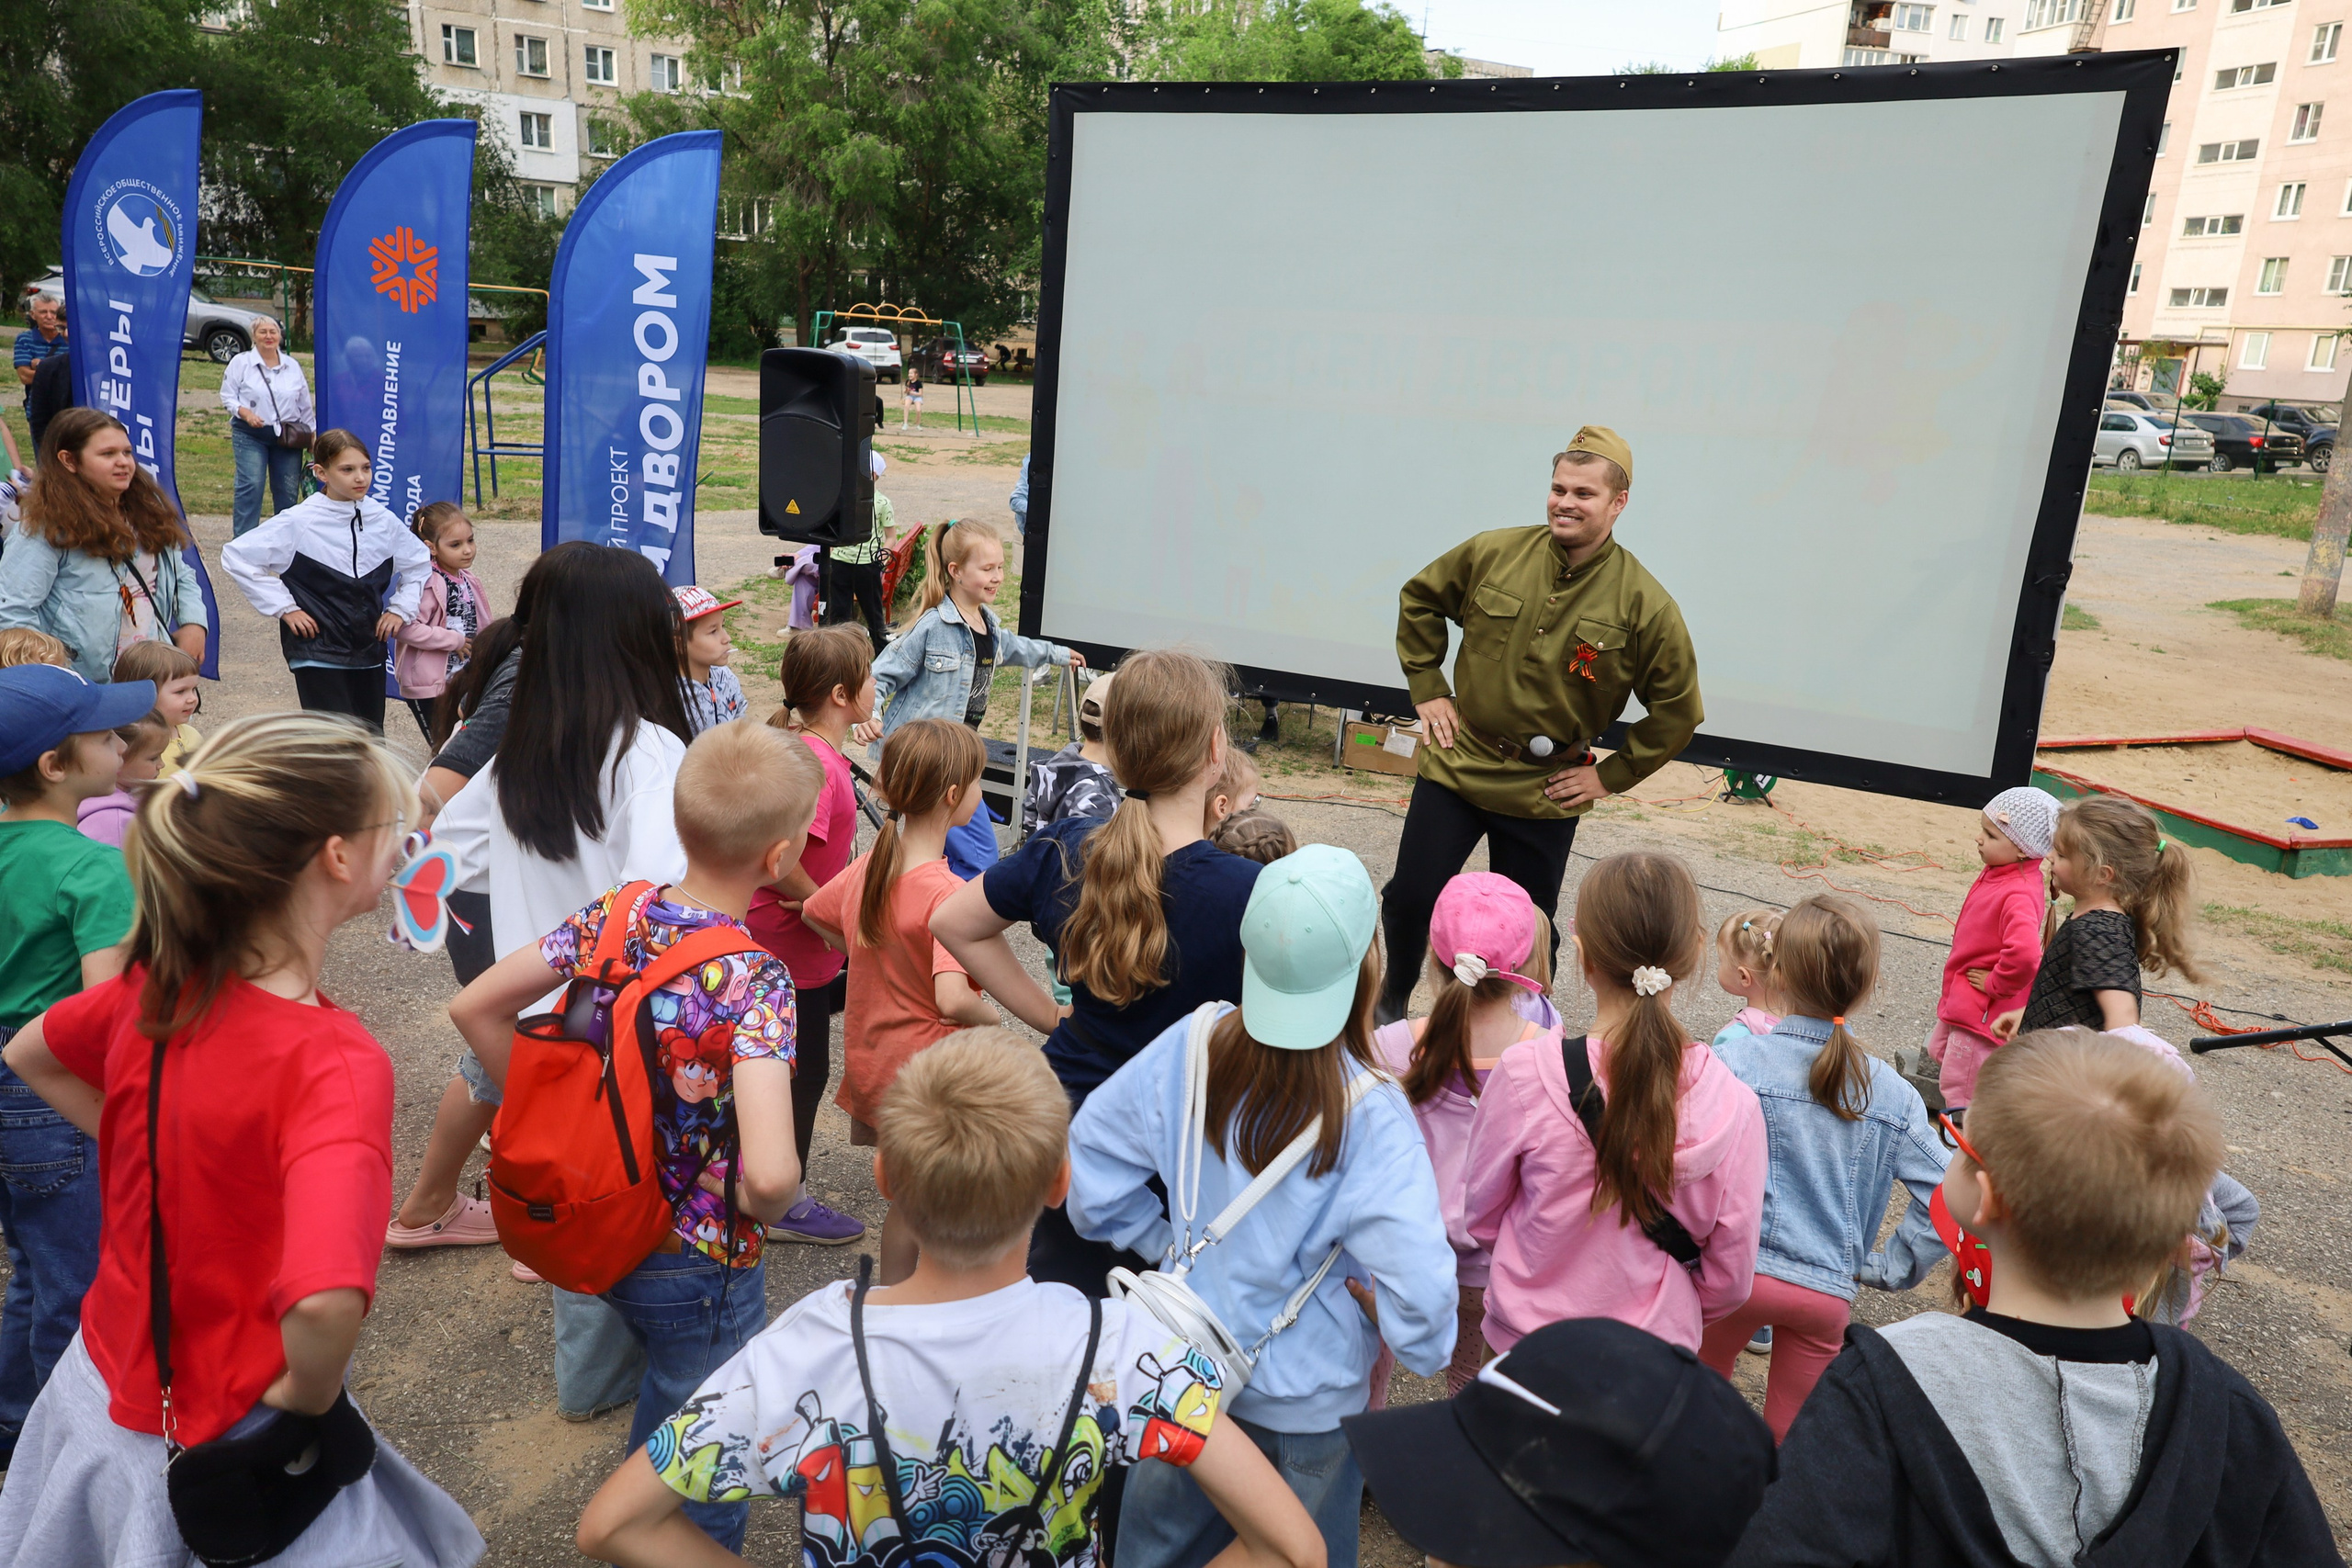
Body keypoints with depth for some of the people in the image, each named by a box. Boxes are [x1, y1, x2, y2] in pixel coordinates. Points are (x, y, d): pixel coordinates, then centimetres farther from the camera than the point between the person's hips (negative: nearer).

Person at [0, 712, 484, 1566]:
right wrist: (305, 1402, -24)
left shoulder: (157, 984, -11)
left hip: (101, 1388, 7)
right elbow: (326, 1300, -44)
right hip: (219, 1456, -7)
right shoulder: (336, 1062, -32)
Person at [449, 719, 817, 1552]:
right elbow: (769, 1172, -39)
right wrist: (765, 1212, -16)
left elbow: (475, 1008, -3)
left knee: (663, 1412, 35)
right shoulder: (755, 981, -30)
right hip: (704, 1265, -7)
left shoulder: (614, 915, -12)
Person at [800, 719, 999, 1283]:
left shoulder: (869, 864, -2)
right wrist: (991, 1015, -16)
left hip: (867, 1060, 8)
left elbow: (814, 912, 17)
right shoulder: (947, 893, -26)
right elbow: (952, 1000, -36)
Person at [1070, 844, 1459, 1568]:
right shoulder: (1369, 1115, -28)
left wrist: (1168, 1243, 4)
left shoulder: (1193, 1045, -17)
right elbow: (1418, 1286, -31)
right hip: (1304, 1401, -3)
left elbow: (1091, 1154, -7)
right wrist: (1420, 1346, -9)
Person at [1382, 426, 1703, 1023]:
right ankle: (1392, 1001, 30)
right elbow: (1419, 600, 12)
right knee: (1410, 897, 3)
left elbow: (1676, 711, -2)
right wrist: (1427, 688, 7)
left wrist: (1611, 776, -4)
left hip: (1545, 794, -1)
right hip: (1455, 766, 1)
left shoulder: (1645, 604, -11)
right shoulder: (1493, 554, -5)